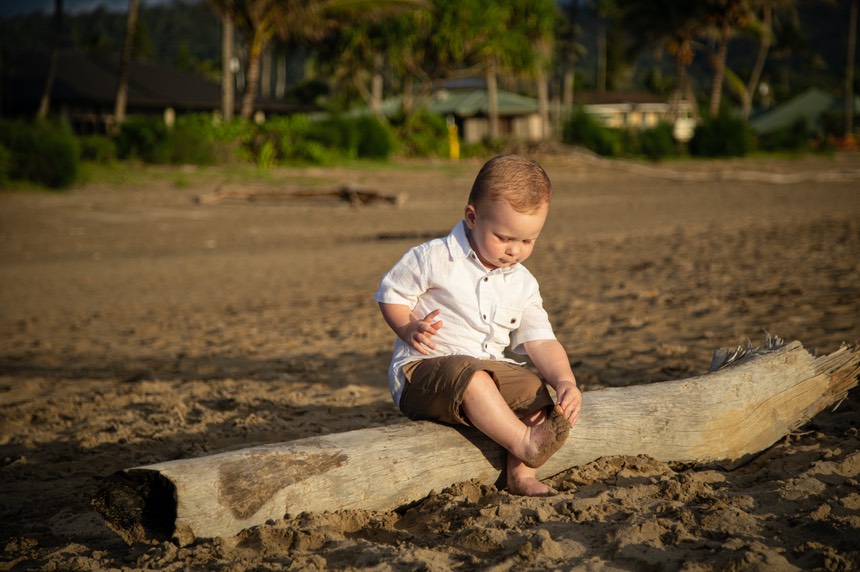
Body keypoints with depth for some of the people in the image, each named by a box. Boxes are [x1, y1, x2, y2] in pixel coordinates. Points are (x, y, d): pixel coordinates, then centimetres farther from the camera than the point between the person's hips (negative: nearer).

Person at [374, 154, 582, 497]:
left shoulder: (522, 284, 9)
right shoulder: (433, 259, -5)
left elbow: (540, 341, 5)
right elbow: (390, 293, 2)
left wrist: (565, 382, -13)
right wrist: (410, 329, -19)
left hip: (490, 368, 6)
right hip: (422, 368, -6)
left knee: (536, 389, -19)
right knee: (470, 376, -38)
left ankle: (521, 473, -16)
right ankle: (523, 441, -38)